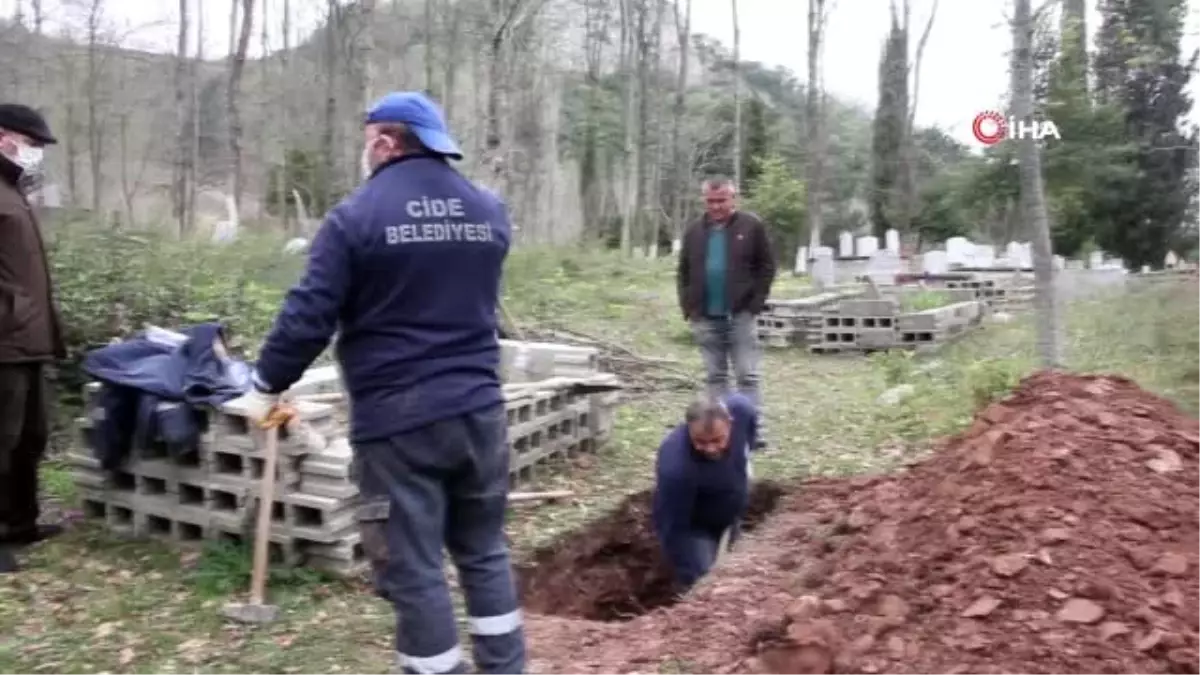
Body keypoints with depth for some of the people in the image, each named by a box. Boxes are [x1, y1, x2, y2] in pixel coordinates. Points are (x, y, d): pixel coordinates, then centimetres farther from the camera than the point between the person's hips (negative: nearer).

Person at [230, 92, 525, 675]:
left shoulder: (356, 216, -9)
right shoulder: (490, 211, 8)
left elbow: (308, 317, -9)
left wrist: (266, 387, 3)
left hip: (395, 419, -5)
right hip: (478, 409, 6)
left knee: (414, 570, 5)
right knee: (484, 551, 18)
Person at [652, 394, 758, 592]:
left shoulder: (740, 410, -29)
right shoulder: (675, 467, -44)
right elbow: (673, 529, -35)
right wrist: (691, 580, -34)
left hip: (730, 514, 6)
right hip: (694, 526, -6)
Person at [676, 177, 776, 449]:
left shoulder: (752, 226, -2)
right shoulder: (694, 231, 9)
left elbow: (766, 267, -1)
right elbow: (683, 272, 14)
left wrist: (756, 303, -9)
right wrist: (688, 306, 3)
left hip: (740, 316, -4)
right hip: (705, 318, 4)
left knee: (747, 376, 0)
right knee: (714, 376, 11)